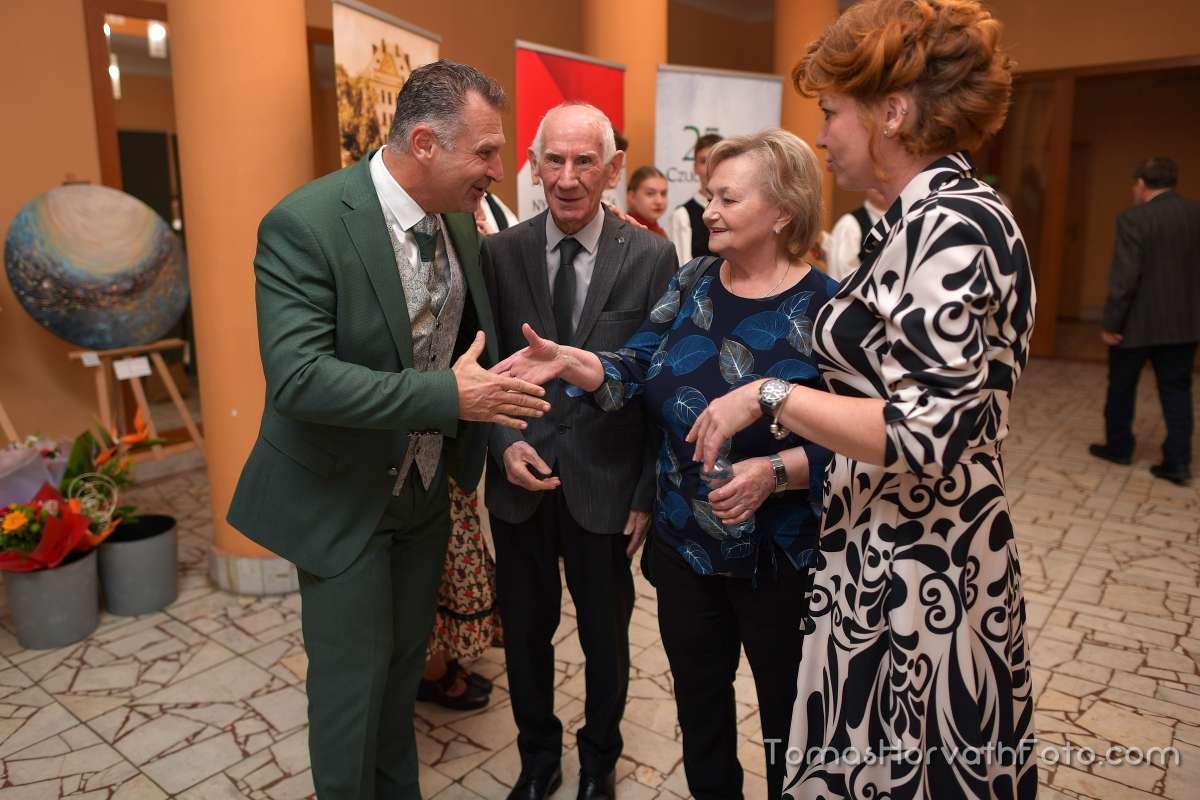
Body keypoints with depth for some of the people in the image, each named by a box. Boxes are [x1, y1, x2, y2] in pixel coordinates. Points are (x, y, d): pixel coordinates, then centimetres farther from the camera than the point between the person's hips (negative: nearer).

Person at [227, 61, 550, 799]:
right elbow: (296, 376, -30)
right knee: (353, 676, 8)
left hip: (425, 490, 6)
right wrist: (448, 396, -34)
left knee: (406, 661, 21)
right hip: (343, 500, -6)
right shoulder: (304, 223, -22)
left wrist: (499, 400, -6)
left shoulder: (459, 220, -1)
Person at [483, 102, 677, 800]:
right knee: (525, 631, 18)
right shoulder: (500, 253, -3)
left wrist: (651, 493, -6)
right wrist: (505, 444, -14)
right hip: (520, 480, 2)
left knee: (607, 637, 17)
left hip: (607, 482, -1)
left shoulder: (652, 257, -8)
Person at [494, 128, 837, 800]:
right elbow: (636, 371, -2)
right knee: (698, 701, 23)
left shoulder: (824, 307, -14)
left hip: (783, 560, -4)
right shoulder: (692, 283, 1)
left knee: (788, 717, 18)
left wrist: (776, 472, -29)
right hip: (684, 543, 5)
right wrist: (568, 360, -18)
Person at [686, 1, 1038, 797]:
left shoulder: (956, 224, -19)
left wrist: (769, 395, -18)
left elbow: (928, 432, -25)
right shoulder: (923, 219, 9)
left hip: (916, 572, -9)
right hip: (890, 558, 9)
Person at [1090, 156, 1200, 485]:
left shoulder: (1134, 219, -15)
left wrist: (1111, 323, -12)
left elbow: (1124, 277, -18)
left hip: (1138, 323, -4)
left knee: (1121, 388, 13)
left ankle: (1118, 446, 26)